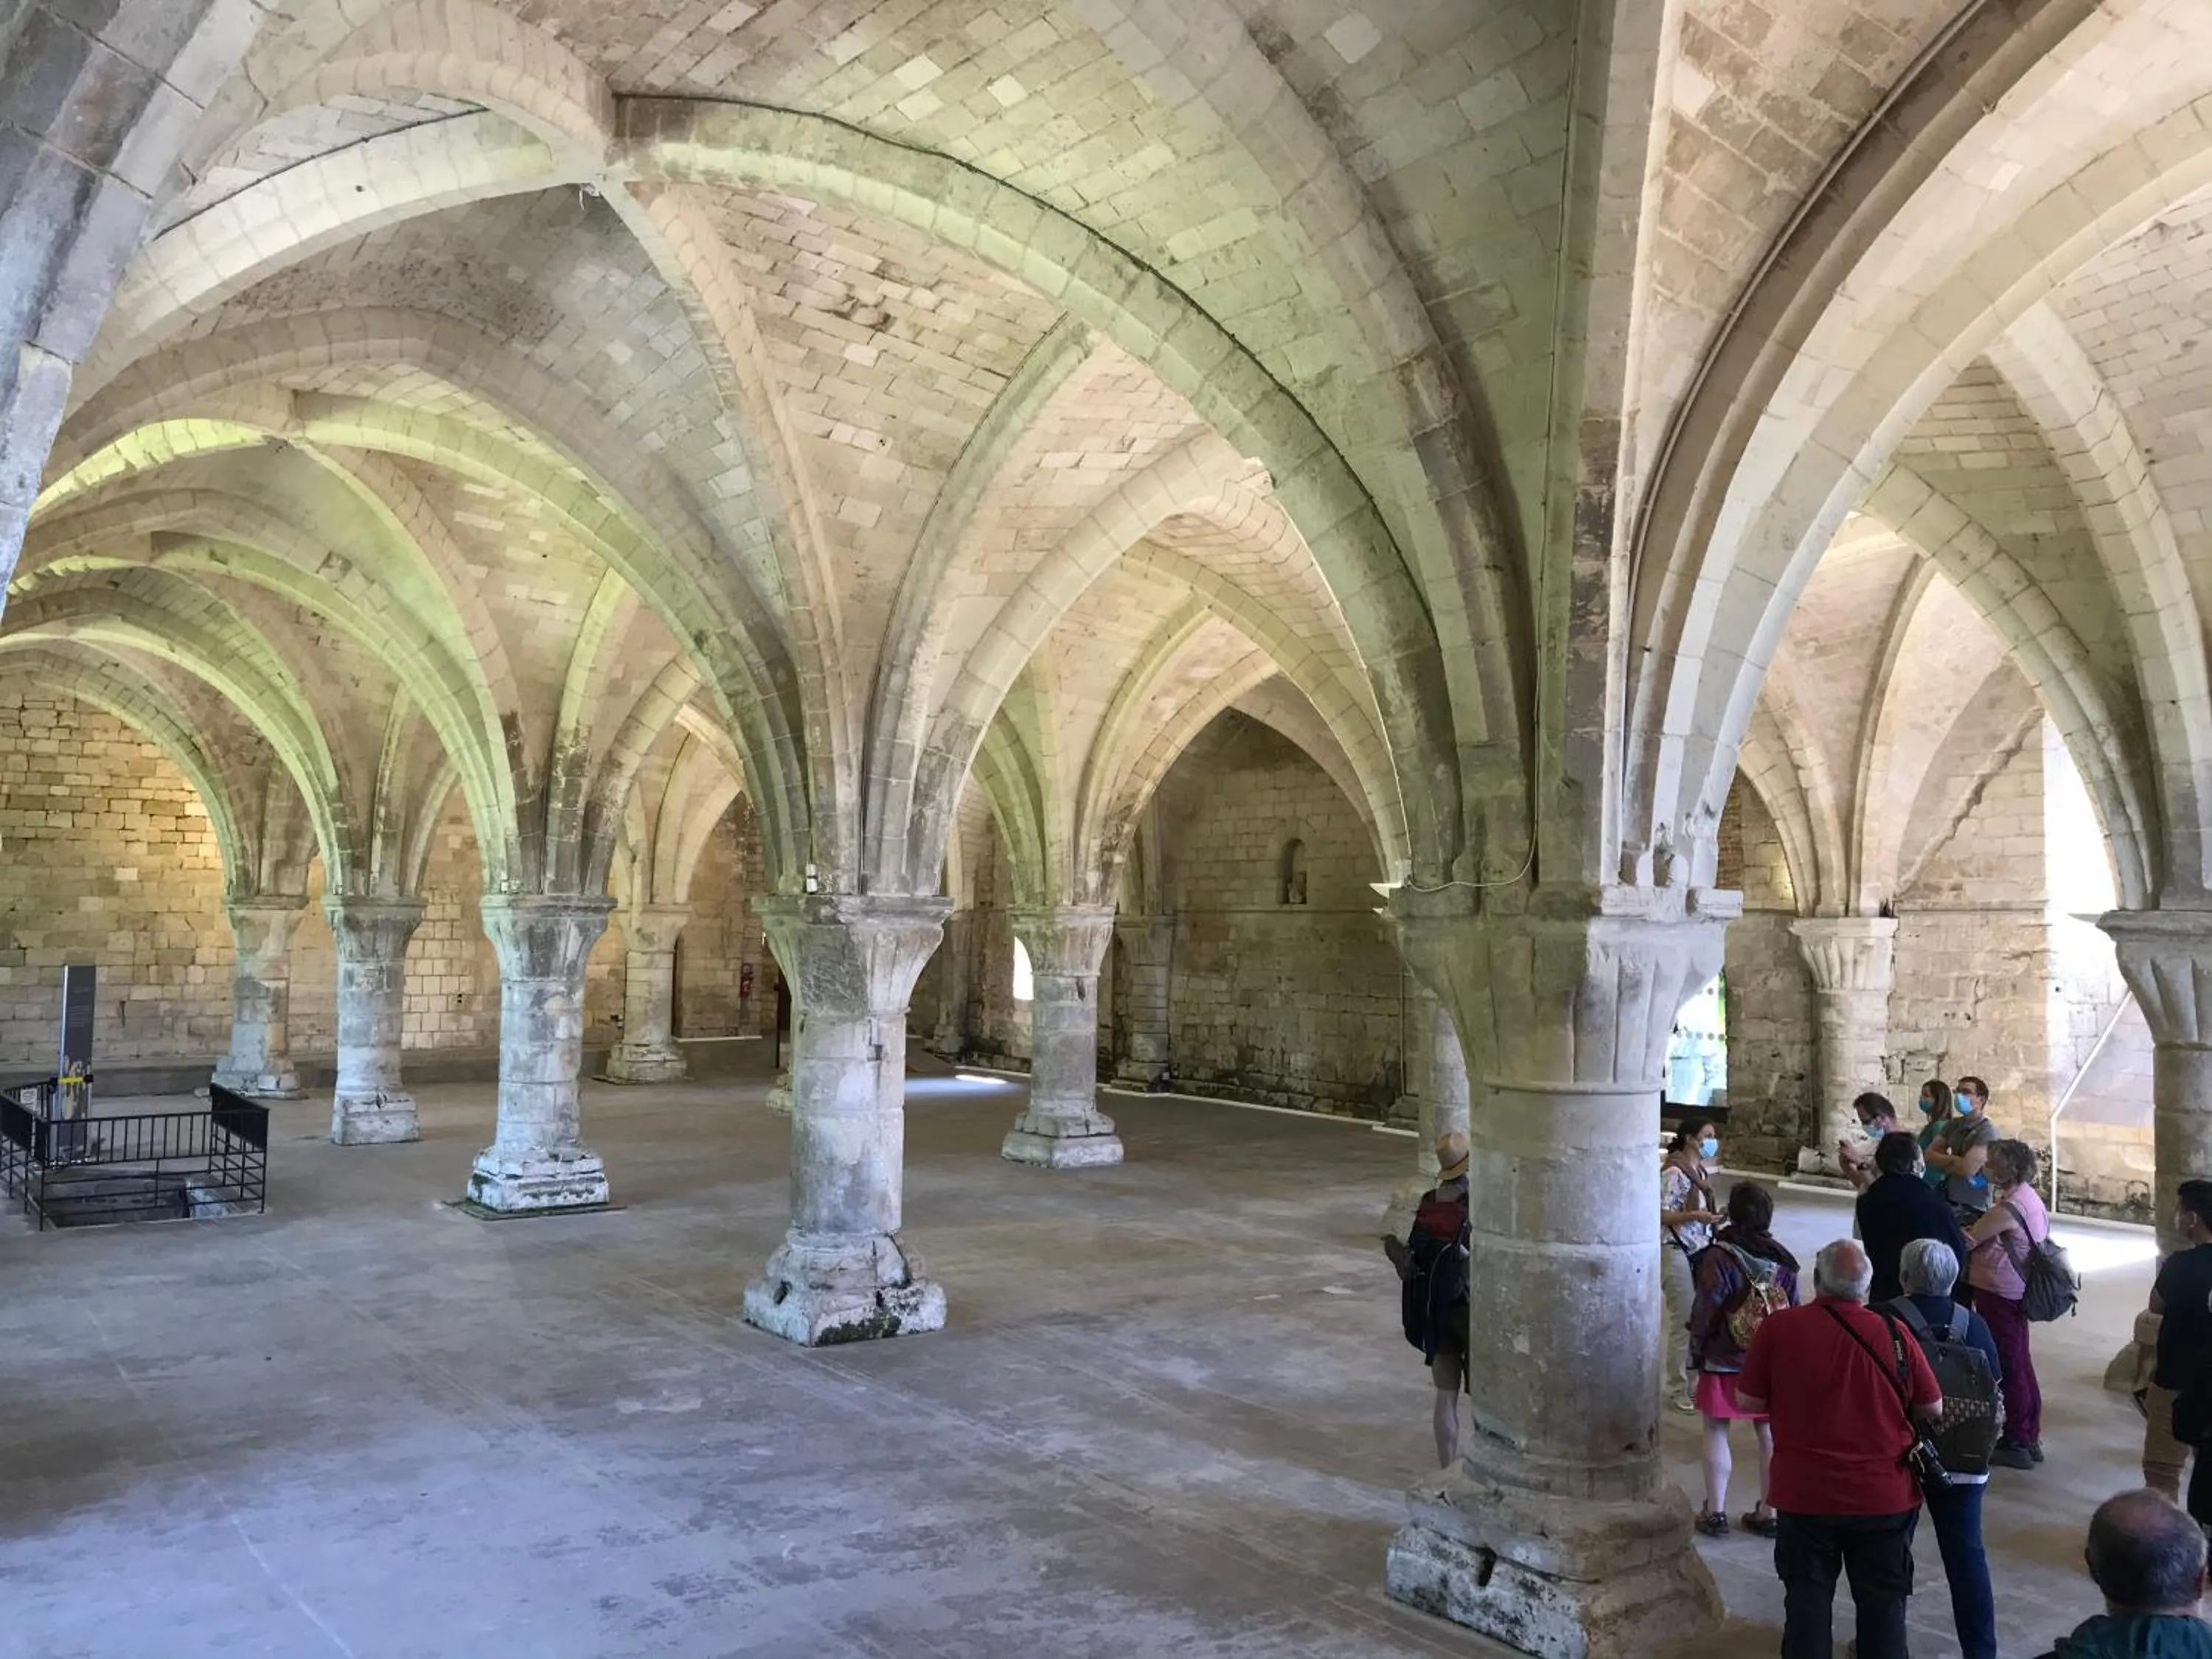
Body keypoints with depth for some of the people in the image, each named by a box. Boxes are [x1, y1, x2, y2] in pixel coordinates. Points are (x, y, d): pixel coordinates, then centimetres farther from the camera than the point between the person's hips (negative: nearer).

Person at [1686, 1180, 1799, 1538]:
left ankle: (1715, 1512, 10)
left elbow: (1705, 1312, -14)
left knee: (1716, 1432, 7)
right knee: (1769, 1434, 13)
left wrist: (1697, 1350, -1)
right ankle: (1768, 1512, 20)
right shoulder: (1782, 1260, -4)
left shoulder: (1719, 1257, -18)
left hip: (1724, 1361, -4)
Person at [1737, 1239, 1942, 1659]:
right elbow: (1933, 1410, 0)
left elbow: (1747, 1401, -5)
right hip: (1884, 1498, 1)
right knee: (1884, 1605, 16)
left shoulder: (1779, 1328, -13)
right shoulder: (1893, 1333, -11)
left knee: (1807, 1602, 14)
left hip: (1804, 1497, -1)